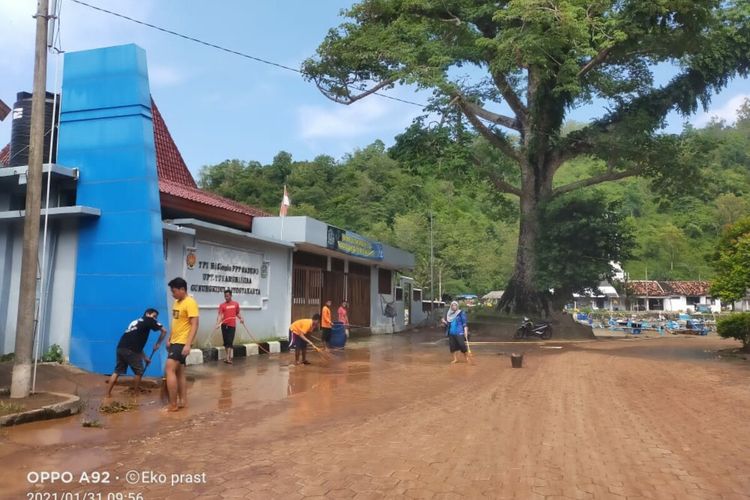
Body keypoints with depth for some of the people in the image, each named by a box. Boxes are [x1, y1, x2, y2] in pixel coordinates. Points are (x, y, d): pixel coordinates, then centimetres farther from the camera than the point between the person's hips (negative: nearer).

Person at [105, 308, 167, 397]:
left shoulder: (135, 322, 32)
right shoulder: (148, 320, 9)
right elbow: (164, 330, 3)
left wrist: (145, 357, 36)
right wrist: (158, 344, 16)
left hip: (120, 348, 7)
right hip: (130, 350, -7)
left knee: (117, 371, 16)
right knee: (139, 372, 9)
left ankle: (108, 394, 16)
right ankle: (135, 394, 17)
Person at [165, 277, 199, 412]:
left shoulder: (190, 303, -16)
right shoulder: (176, 302, 12)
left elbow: (194, 325, -21)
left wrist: (188, 345, -26)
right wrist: (169, 339, 20)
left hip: (182, 343, -9)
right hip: (175, 342, 9)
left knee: (170, 370, -13)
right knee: (179, 371, 12)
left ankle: (173, 404, -7)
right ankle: (183, 401, 19)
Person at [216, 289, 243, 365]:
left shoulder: (236, 304, 4)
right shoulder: (222, 305, -1)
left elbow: (238, 313, 17)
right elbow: (220, 315, -10)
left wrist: (241, 319, -2)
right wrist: (217, 323, -25)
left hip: (232, 325, -1)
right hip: (224, 325, 1)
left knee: (230, 342, -8)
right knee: (225, 342, 7)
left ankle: (228, 357, -9)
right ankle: (229, 356, 20)